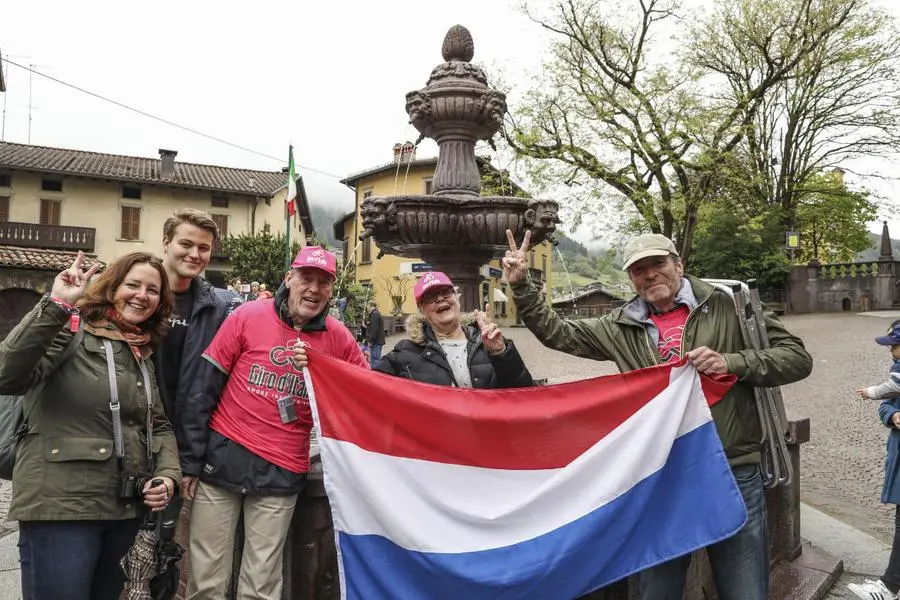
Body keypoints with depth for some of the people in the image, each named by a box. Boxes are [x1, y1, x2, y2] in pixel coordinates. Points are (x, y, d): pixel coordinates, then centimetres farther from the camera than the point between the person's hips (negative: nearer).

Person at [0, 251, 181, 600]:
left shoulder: (143, 354, 12)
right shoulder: (69, 332, -8)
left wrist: (168, 474, 1)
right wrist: (56, 306, -29)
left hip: (127, 509, 7)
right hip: (61, 508, -7)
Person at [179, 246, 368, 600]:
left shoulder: (338, 338, -1)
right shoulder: (248, 316, -6)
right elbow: (203, 390, -2)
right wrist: (191, 460, -2)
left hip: (283, 473, 1)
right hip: (224, 457, -1)